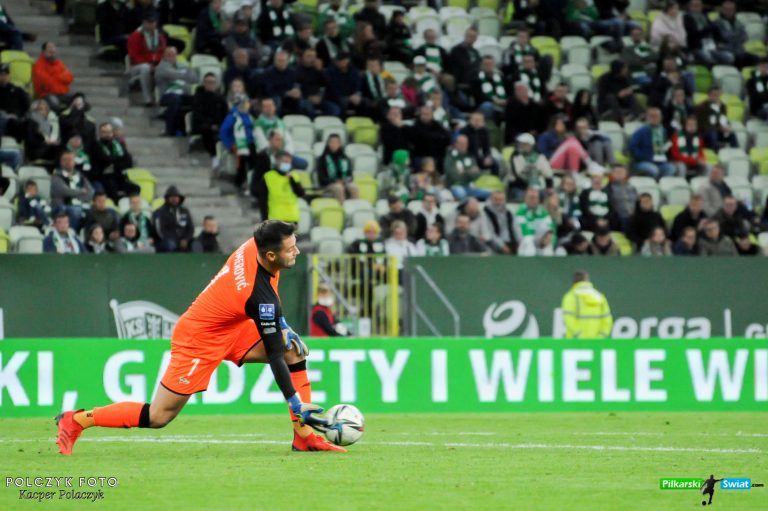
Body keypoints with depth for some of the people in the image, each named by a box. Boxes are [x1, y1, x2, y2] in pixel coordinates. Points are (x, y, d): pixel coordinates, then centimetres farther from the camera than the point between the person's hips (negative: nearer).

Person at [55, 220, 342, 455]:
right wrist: (297, 405, -21)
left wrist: (281, 325, 10)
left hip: (229, 327, 9)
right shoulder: (260, 295, -34)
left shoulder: (254, 246, -12)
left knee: (295, 350, -2)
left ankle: (304, 437, 1)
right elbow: (274, 356, -26)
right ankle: (76, 421, 12)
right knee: (158, 417, -3)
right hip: (199, 341, -9)